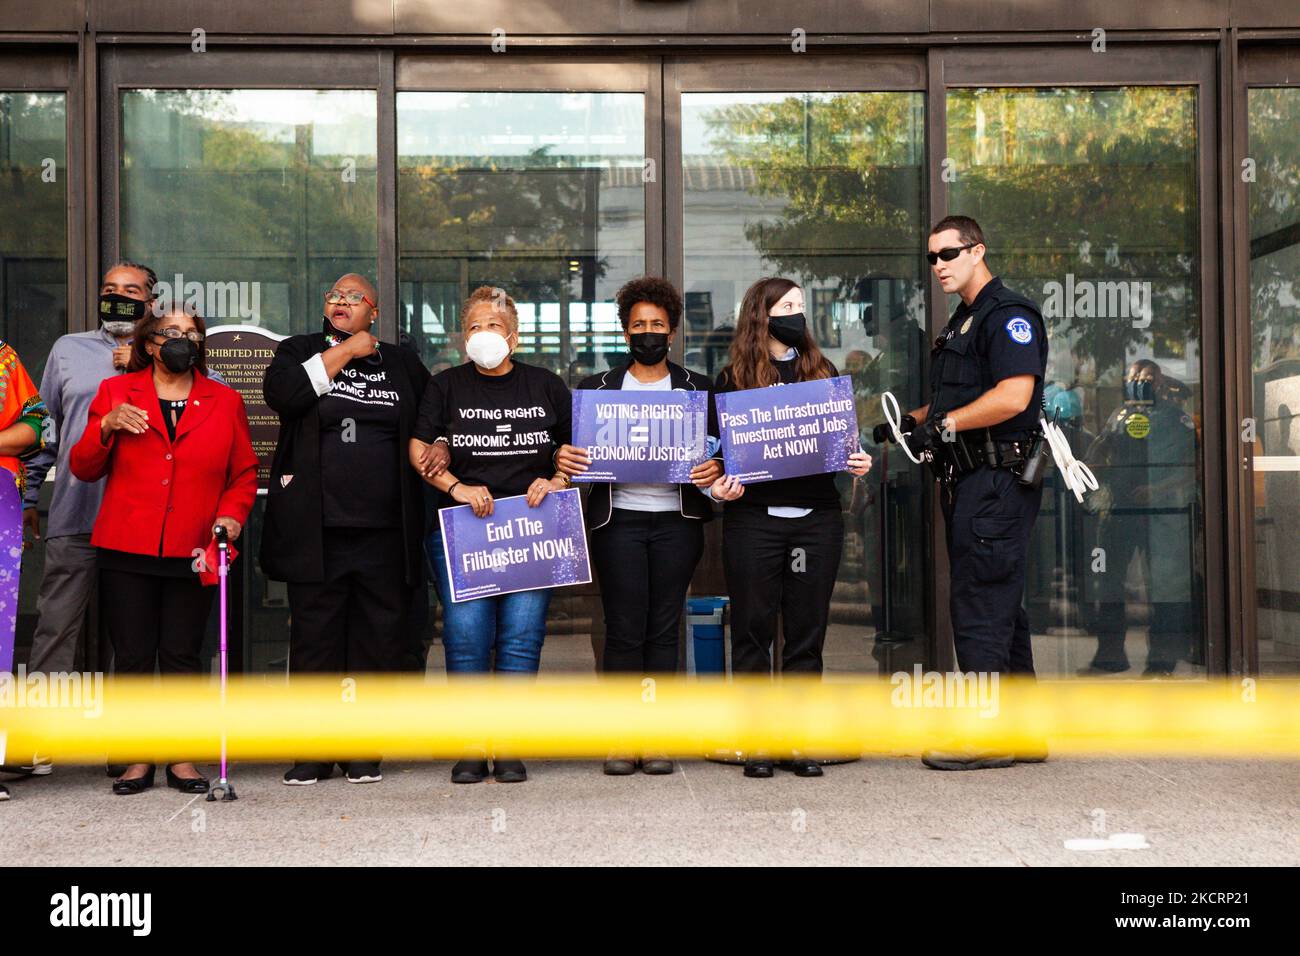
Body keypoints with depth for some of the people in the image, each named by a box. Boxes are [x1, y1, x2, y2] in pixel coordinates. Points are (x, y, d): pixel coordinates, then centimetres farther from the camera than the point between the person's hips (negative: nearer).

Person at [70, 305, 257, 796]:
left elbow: (244, 474, 12)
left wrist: (231, 514, -6)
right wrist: (106, 427, -11)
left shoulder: (225, 400, 10)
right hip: (126, 552, 0)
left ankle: (182, 759, 12)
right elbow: (83, 469, 7)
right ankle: (139, 760, 12)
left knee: (182, 656, 2)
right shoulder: (115, 391, 8)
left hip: (193, 552, 0)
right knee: (133, 657, 2)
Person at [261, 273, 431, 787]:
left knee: (379, 640, 3)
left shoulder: (403, 363, 16)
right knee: (314, 639, 2)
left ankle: (365, 749, 14)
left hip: (385, 532, 1)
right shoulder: (300, 351, 11)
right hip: (315, 530, -1)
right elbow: (281, 393, -11)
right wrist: (345, 353, -5)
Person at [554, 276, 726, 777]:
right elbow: (575, 449, 8)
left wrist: (714, 471, -12)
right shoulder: (598, 387, 11)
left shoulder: (698, 389, 12)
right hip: (618, 519, -1)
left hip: (677, 520, 1)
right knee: (624, 629, -3)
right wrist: (562, 459, -14)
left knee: (664, 629, 2)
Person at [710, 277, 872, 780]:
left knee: (807, 632, 5)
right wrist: (720, 485, -12)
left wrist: (858, 461, -5)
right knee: (752, 630, 2)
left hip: (817, 516, 2)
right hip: (752, 517, -2)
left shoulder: (823, 371, 13)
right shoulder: (733, 378, 5)